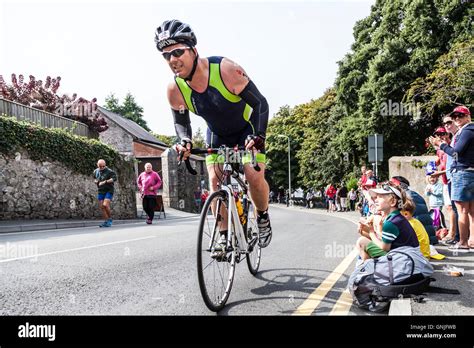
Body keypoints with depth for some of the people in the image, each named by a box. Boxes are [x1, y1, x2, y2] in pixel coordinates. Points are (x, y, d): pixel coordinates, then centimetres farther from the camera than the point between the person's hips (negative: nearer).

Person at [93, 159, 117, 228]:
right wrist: (96, 181, 3)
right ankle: (106, 221, 10)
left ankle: (110, 219, 0)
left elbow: (114, 178, -23)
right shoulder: (96, 171, 10)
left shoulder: (109, 171, -10)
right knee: (101, 207, 1)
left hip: (109, 191, -6)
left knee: (105, 205, -19)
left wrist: (105, 182, -29)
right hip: (101, 191, 6)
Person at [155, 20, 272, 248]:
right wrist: (185, 141, -23)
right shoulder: (175, 90, -20)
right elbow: (181, 122, -2)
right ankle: (225, 234, 7)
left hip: (247, 129, -3)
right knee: (215, 181, -10)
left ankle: (263, 218, 10)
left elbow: (260, 104, -26)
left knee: (254, 177, -20)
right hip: (217, 135, 3)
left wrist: (258, 135, -40)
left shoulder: (226, 70, -32)